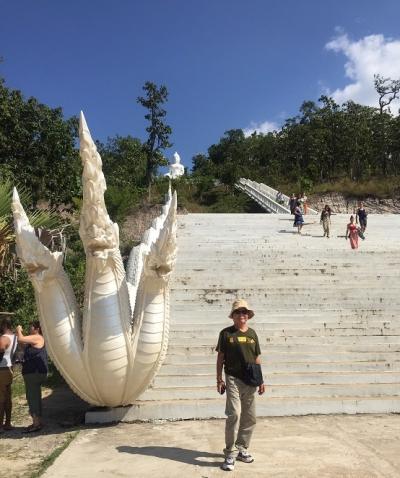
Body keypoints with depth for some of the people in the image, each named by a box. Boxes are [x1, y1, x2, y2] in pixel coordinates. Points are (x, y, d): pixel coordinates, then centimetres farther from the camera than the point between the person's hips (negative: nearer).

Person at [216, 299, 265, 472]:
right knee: (234, 414, -12)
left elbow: (257, 359, 14)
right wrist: (219, 380, -3)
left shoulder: (252, 334, 9)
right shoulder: (226, 333, -2)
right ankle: (230, 453, 1)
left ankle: (242, 449, 27)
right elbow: (220, 357, 1)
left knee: (249, 418, 11)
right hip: (233, 379, -4)